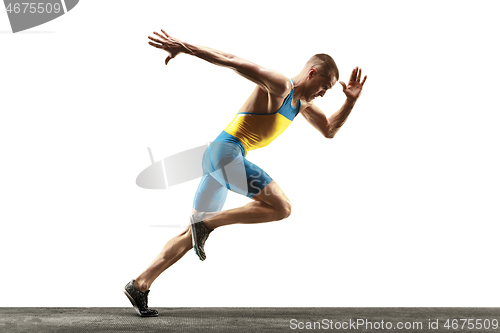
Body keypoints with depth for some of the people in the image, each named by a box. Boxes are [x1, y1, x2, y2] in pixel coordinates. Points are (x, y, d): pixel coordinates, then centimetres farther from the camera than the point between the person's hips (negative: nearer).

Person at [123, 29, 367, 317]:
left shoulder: (302, 103, 21)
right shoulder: (279, 85, -8)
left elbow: (329, 130, 32)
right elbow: (233, 62, -15)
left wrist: (351, 100, 17)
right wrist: (184, 47, -21)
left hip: (219, 160, 10)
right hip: (226, 151, -10)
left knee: (192, 235, 10)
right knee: (282, 207, -16)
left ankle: (139, 286, 11)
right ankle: (207, 222, -13)